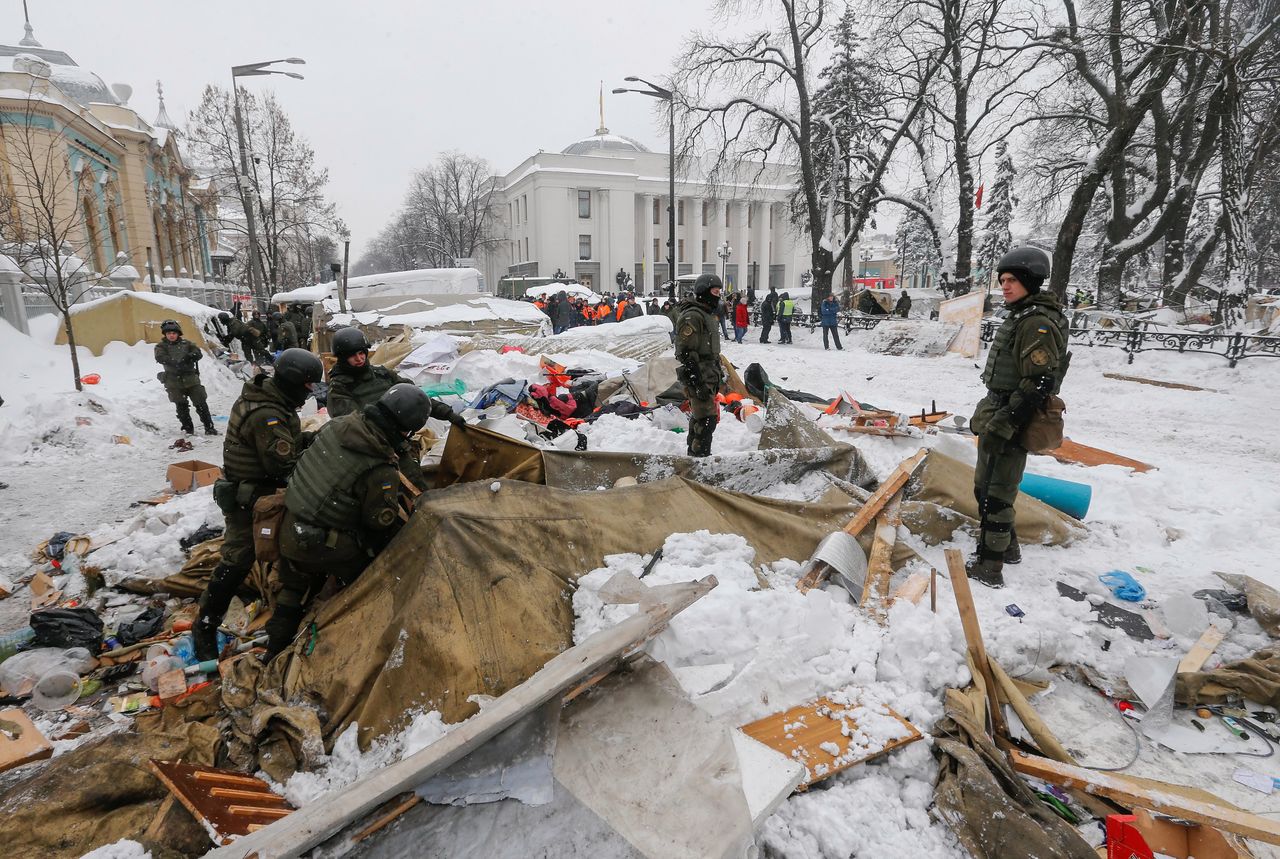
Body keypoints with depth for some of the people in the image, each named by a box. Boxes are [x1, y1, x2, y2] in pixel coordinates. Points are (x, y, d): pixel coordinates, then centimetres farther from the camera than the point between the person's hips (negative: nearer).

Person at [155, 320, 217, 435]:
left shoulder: (186, 343, 9)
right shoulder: (161, 346, 3)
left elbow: (199, 353, 0)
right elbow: (160, 358, -15)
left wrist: (190, 356, -23)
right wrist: (176, 363, -31)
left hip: (191, 379, 1)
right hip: (174, 382, -1)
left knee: (201, 403, 0)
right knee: (181, 406, 4)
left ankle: (209, 427, 5)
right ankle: (188, 429, 15)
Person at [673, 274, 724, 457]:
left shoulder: (707, 314, 18)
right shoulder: (692, 316, -16)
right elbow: (686, 353, -21)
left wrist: (717, 376, 24)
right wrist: (698, 382, -24)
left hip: (708, 376, 10)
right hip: (699, 378, -10)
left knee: (698, 419, 17)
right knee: (706, 419, -11)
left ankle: (694, 455, 28)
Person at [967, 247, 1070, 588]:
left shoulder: (1038, 323, -18)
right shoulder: (1019, 317, 14)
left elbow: (1039, 383, -24)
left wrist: (1001, 425, -25)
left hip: (1010, 424, -10)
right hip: (997, 417, 10)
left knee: (995, 495, -4)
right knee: (985, 487, 21)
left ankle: (990, 568, 6)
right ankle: (1007, 547, 37)